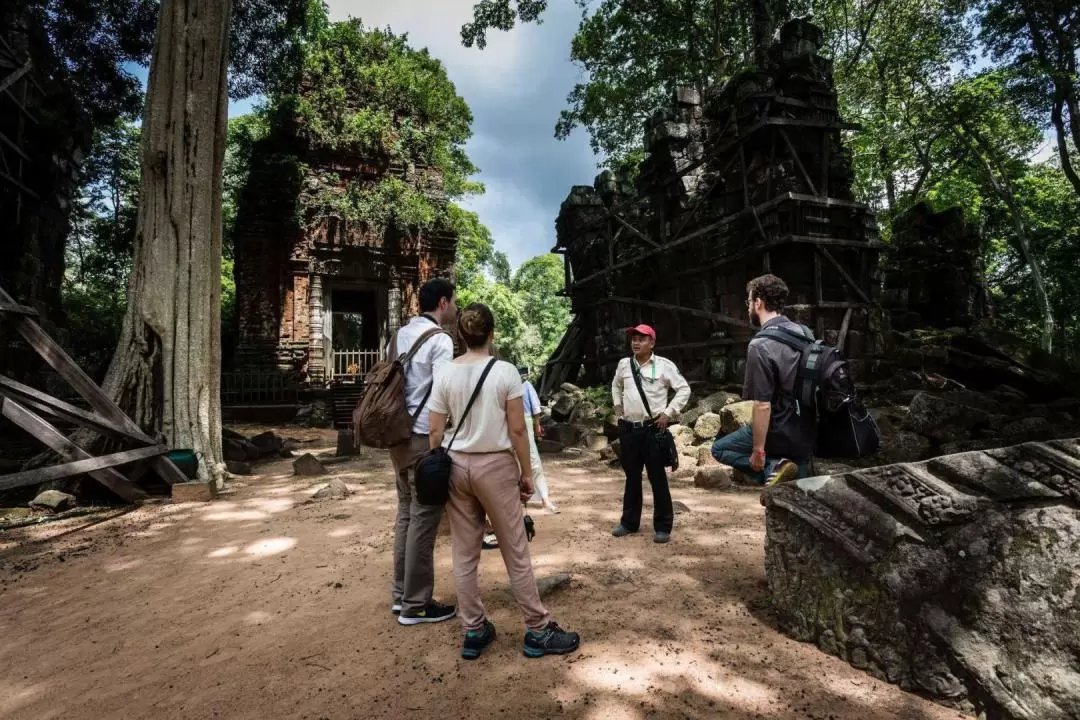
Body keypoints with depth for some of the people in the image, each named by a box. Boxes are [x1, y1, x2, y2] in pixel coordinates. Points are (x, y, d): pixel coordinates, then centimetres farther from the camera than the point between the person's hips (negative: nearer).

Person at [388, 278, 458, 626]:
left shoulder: (399, 336, 13)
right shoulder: (440, 339, -12)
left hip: (399, 435, 9)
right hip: (426, 438, -9)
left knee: (406, 514, 17)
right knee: (424, 520, 1)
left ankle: (400, 594, 28)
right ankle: (416, 605, 13)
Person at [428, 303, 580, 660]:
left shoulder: (445, 373, -2)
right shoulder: (505, 371, -10)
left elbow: (435, 434, -1)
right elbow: (518, 431, -9)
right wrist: (526, 473, 2)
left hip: (456, 466, 3)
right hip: (496, 466, -3)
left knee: (464, 554, 13)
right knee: (516, 552, 9)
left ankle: (474, 631, 24)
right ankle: (538, 631, 21)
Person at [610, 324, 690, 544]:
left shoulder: (664, 365, -7)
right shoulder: (624, 364, 7)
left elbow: (684, 389, -3)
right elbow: (616, 386, 25)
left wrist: (668, 413, -9)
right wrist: (618, 408, 14)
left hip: (653, 429, -4)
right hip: (628, 429, 4)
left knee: (658, 479, 3)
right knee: (632, 478, 15)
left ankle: (662, 526, 15)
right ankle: (629, 522, 28)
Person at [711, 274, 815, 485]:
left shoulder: (760, 346, -23)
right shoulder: (805, 332, 3)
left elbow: (763, 406, -24)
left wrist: (758, 450, -15)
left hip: (779, 433, -7)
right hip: (807, 435, 7)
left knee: (720, 448, 13)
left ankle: (772, 467, -6)